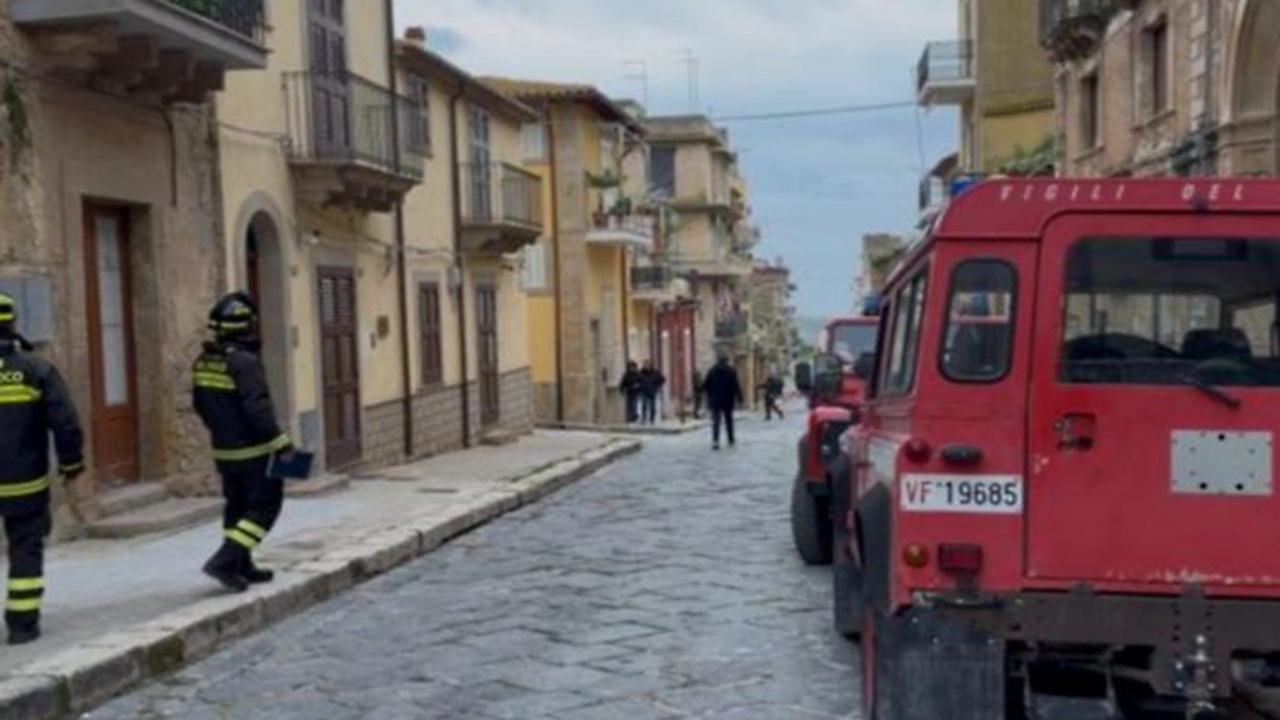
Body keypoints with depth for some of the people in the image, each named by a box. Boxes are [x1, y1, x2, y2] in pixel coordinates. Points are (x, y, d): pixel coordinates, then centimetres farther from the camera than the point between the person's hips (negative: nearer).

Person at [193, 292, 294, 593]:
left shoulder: (203, 362, 4)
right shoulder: (244, 362, -21)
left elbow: (201, 404, 14)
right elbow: (258, 408, -23)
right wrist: (281, 443, -17)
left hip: (223, 451, 8)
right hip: (253, 451, -8)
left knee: (237, 505, 17)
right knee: (265, 506, 2)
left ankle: (241, 567, 22)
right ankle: (225, 560, -7)